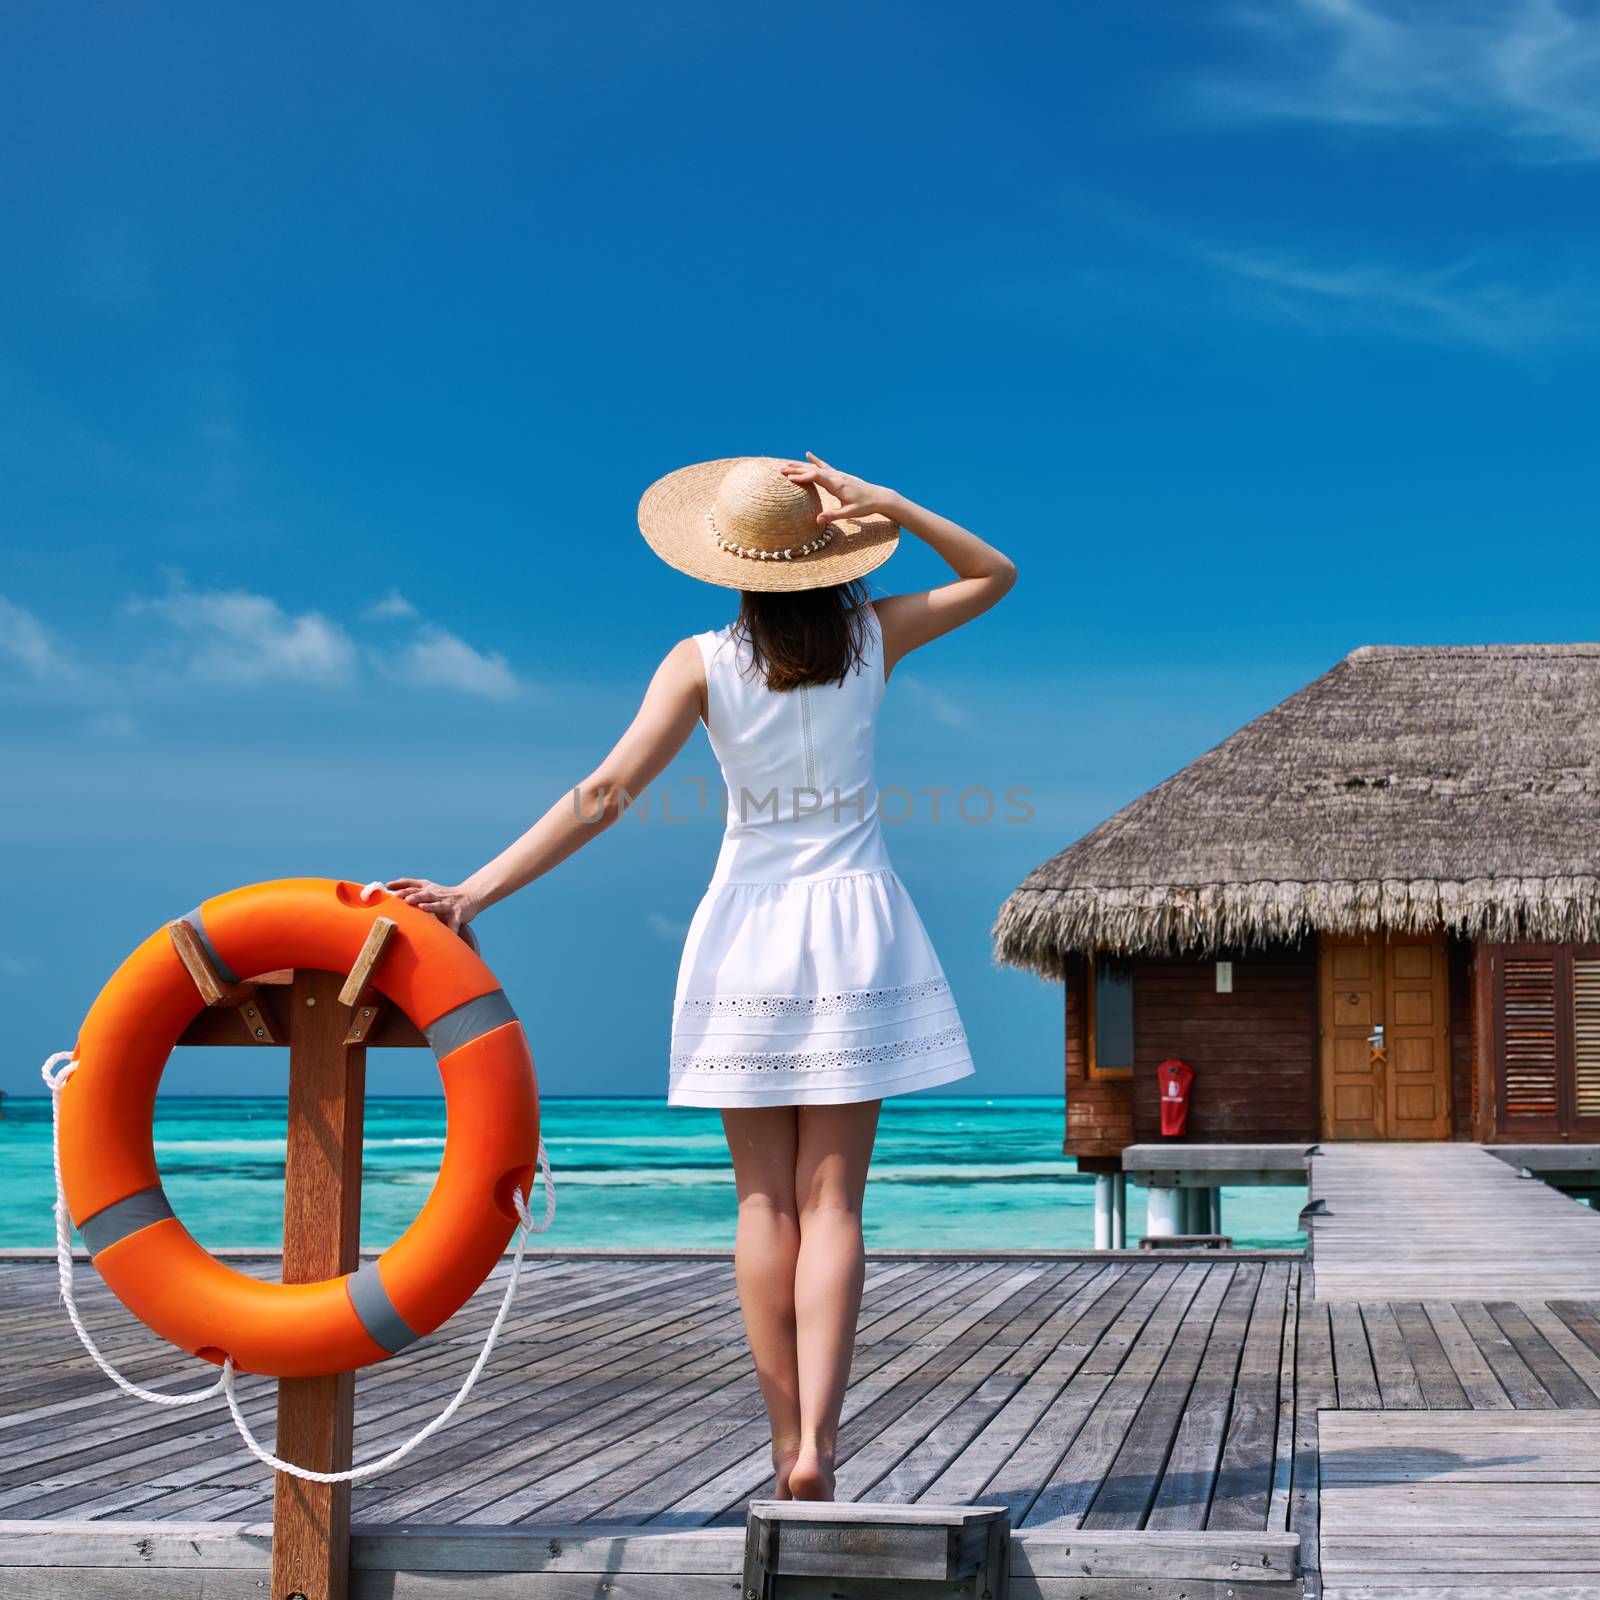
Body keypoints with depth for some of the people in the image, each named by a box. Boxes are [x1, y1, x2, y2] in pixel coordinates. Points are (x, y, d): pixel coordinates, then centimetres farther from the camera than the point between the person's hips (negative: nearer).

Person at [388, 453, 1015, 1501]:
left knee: (766, 1201, 6)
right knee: (831, 1200, -2)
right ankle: (816, 1439, -13)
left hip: (748, 928, 0)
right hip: (853, 921, 0)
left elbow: (605, 794, -12)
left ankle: (787, 1442, 8)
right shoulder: (873, 639, -1)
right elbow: (996, 574, 14)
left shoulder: (702, 664, -4)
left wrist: (477, 891, -13)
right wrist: (888, 506, 1)